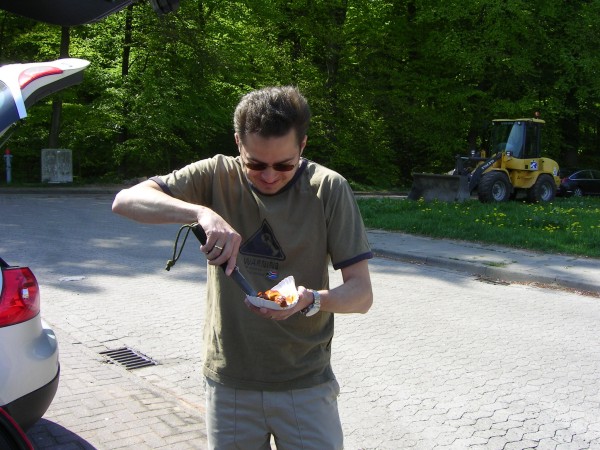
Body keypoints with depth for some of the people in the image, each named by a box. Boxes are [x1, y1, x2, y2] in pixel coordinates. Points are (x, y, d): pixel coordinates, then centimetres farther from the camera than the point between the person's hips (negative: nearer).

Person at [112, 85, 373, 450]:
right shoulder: (218, 176, -6)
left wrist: (312, 300, -31)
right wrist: (202, 212, -31)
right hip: (229, 381, 1)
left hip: (306, 384, -1)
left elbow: (362, 293, -9)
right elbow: (126, 200, -15)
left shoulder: (329, 189, -10)